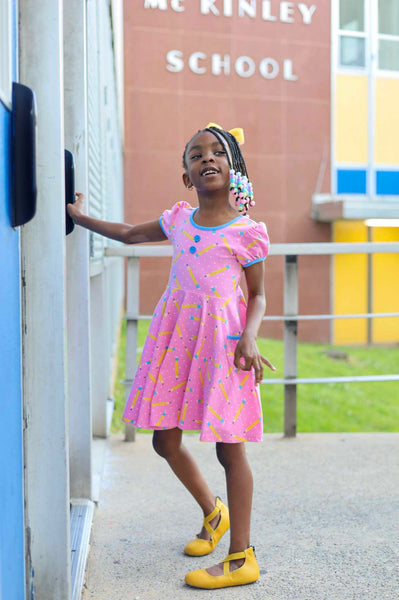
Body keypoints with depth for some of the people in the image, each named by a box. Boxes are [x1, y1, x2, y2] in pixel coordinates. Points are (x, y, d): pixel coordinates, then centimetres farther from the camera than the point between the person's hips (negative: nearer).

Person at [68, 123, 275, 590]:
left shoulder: (248, 232, -3)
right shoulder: (178, 220, 9)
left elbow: (257, 295, 2)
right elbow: (129, 235, 25)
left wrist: (249, 339, -15)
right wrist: (80, 217, 25)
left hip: (222, 339, -5)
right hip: (175, 337, 5)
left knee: (229, 447, -1)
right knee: (164, 441, 10)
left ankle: (240, 558, 10)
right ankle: (213, 512, 35)